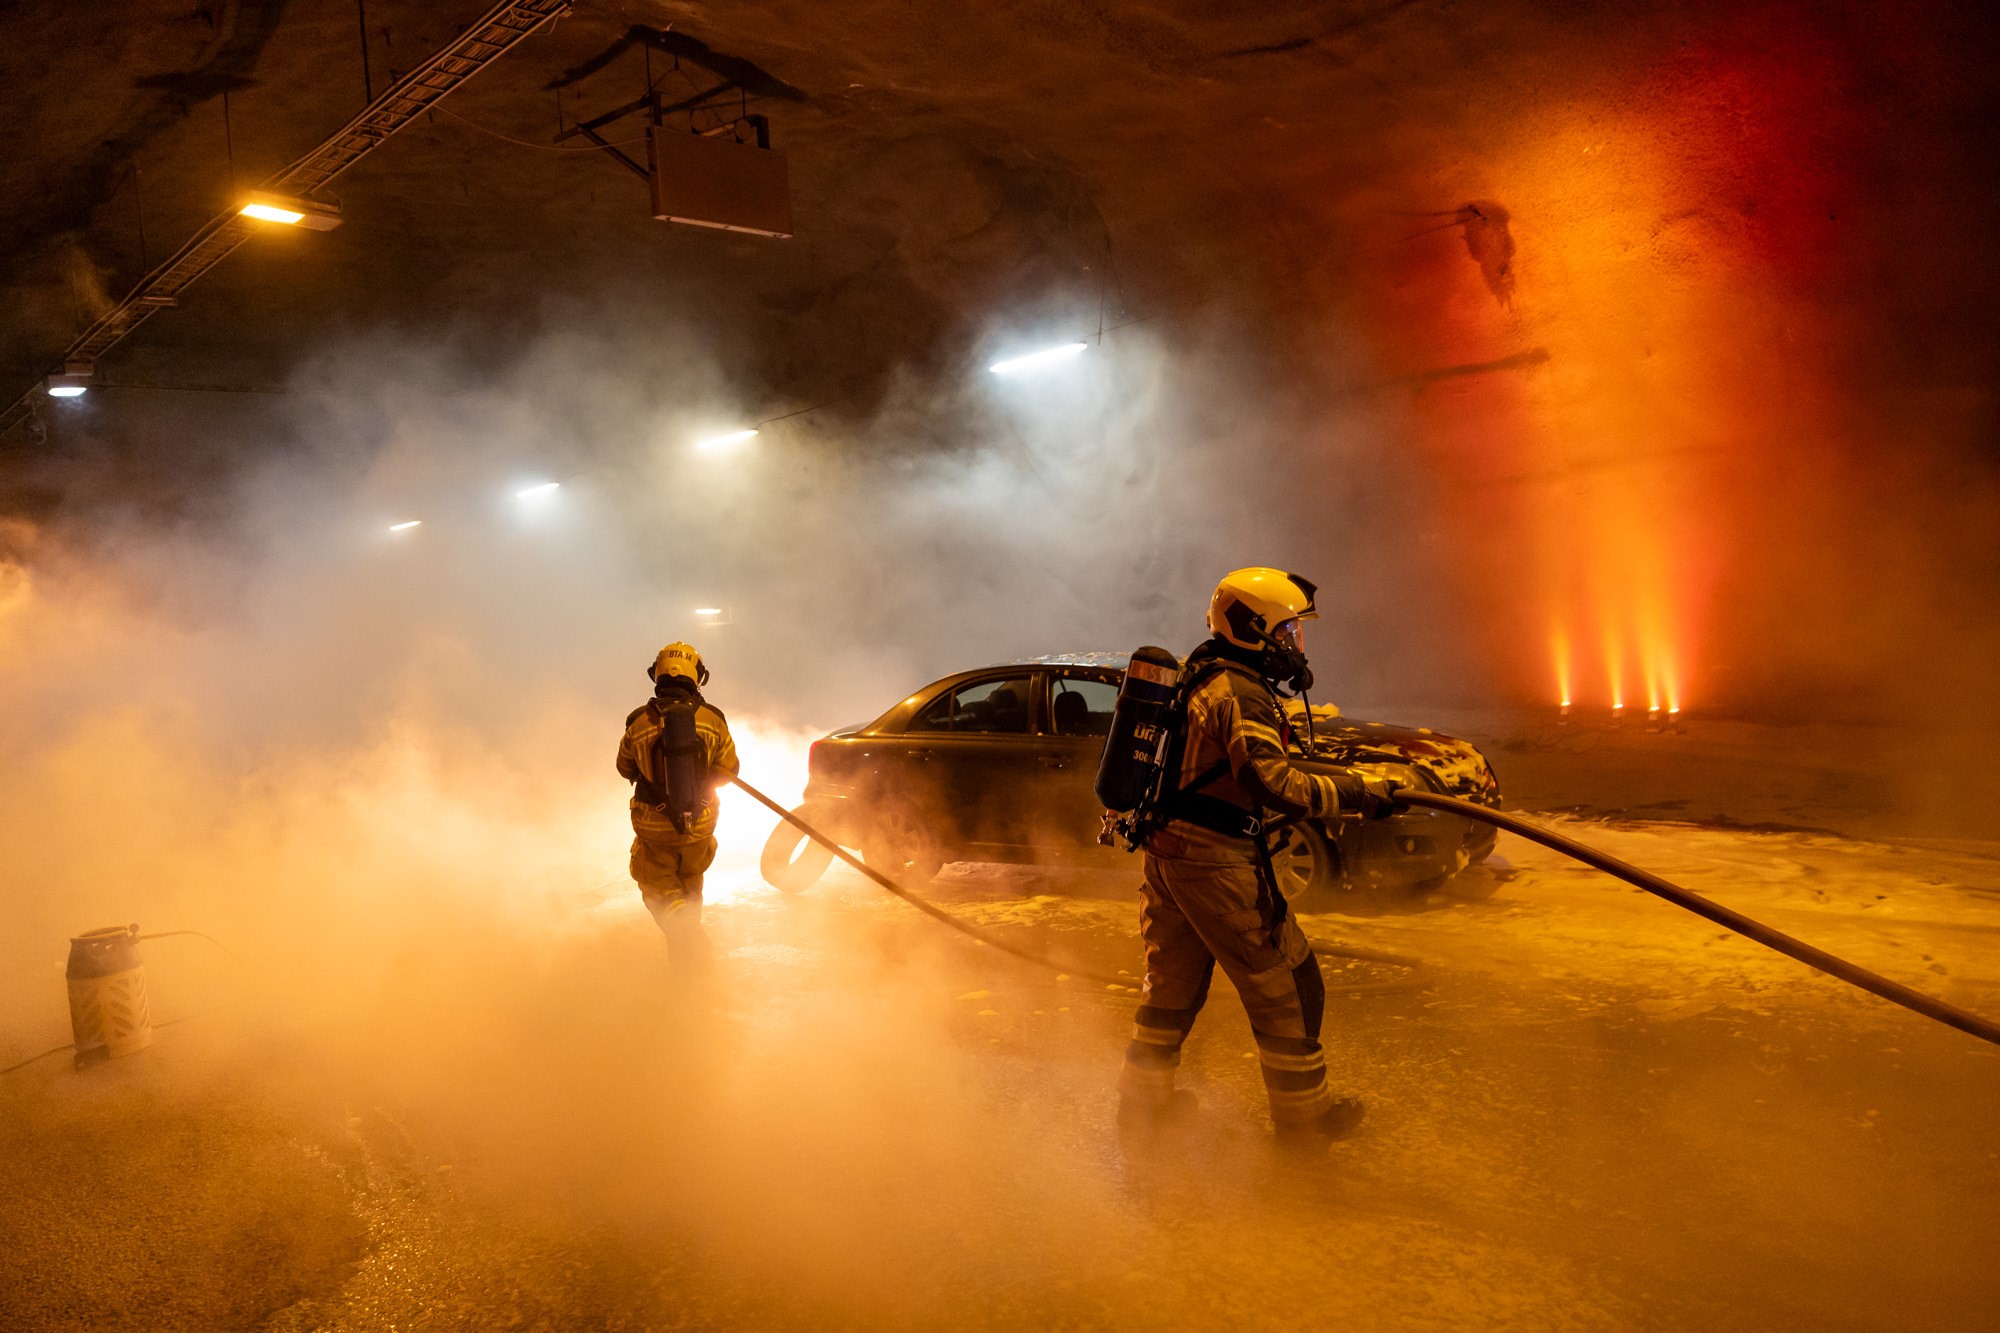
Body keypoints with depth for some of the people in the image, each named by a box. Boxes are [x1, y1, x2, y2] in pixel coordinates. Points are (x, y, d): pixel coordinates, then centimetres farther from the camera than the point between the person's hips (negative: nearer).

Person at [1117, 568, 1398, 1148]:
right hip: (1214, 861, -10)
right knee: (1287, 984, 4)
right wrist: (1360, 793, -22)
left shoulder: (1197, 679, 13)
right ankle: (1304, 1113, 16)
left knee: (1174, 979, 21)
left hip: (1166, 850, 10)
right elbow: (1276, 786, -28)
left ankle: (1144, 1098, 30)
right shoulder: (1241, 694, -18)